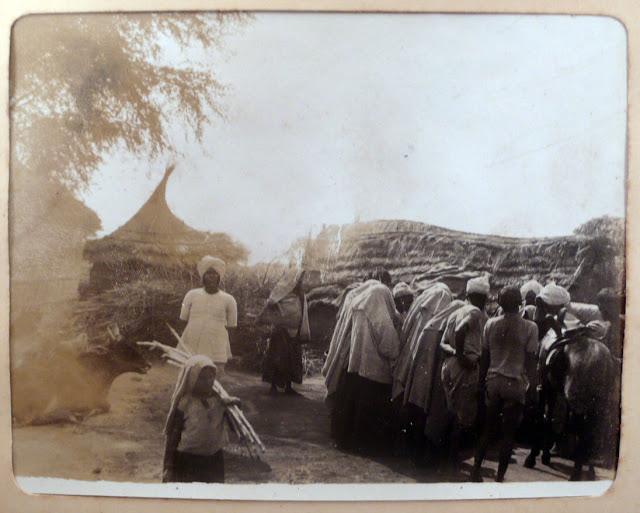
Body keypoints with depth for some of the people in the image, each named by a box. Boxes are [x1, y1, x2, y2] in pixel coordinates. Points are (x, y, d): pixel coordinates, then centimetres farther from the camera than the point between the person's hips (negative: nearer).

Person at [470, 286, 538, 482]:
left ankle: (476, 470, 19)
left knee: (488, 429, 16)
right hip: (515, 384, -3)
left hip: (493, 381, 3)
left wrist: (483, 379, 14)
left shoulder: (491, 324, -1)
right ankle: (500, 476, 16)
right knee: (508, 433, 9)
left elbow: (484, 356, 4)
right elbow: (530, 361, -7)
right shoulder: (530, 327, -9)